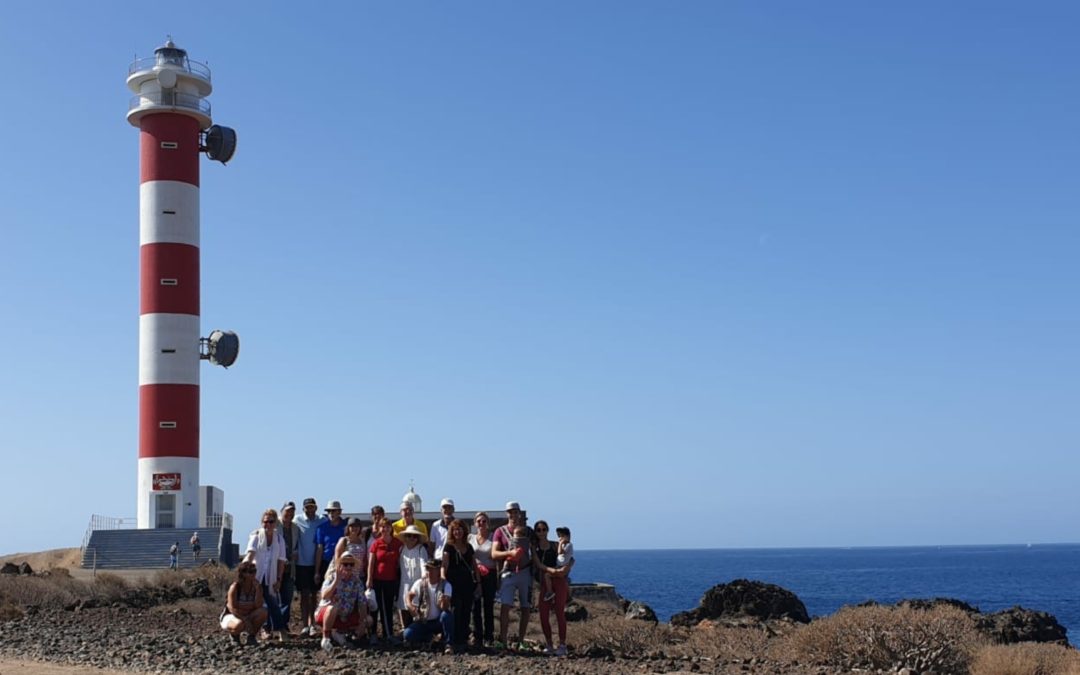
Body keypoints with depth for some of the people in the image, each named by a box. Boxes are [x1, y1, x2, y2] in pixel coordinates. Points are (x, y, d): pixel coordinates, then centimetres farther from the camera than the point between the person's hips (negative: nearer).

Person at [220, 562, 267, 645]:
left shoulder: (256, 587, -7)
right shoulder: (235, 587, -18)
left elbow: (259, 605, -21)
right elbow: (232, 608, -23)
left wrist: (257, 588, -26)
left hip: (247, 616, 4)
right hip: (230, 616, -4)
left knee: (263, 612, -25)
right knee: (239, 625, -40)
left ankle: (250, 635, -3)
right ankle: (234, 635, -1)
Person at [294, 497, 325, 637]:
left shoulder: (322, 521, 0)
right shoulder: (298, 520, -3)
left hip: (316, 563, 1)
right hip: (302, 563, -1)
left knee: (313, 594, 8)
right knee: (304, 594, 3)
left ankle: (312, 624, 14)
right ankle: (304, 624, 6)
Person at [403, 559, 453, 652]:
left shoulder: (446, 585, -14)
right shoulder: (420, 583, -6)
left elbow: (445, 608, -25)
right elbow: (409, 595, 7)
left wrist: (444, 601, -51)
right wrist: (409, 605, -17)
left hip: (438, 621, -3)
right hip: (423, 621, 3)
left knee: (446, 615, -37)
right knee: (408, 635, -22)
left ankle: (448, 644, -20)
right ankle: (428, 637, 13)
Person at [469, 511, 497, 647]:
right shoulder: (470, 538, 10)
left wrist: (498, 576, -8)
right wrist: (475, 567, -7)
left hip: (490, 575, -1)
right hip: (474, 575, 2)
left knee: (488, 606, 0)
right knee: (475, 606, 0)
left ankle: (488, 637, 4)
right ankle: (477, 636, 6)